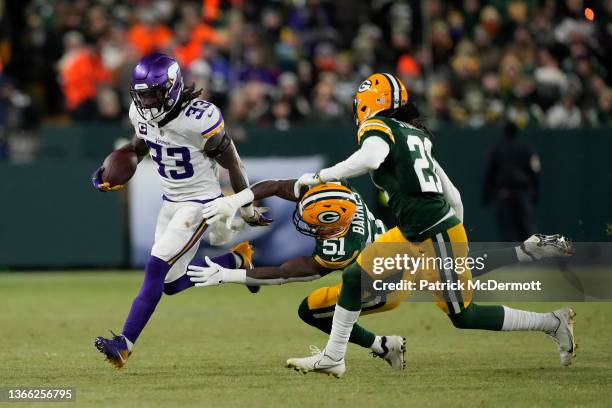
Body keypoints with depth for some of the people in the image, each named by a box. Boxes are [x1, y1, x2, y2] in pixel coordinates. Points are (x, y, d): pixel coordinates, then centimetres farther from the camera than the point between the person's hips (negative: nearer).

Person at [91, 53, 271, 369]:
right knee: (173, 283, 9)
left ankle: (124, 345, -16)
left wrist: (248, 209, -4)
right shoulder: (141, 113, -6)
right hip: (170, 200, 8)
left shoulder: (197, 119, -26)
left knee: (157, 269, -17)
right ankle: (237, 261, 30)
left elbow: (231, 162, -14)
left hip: (199, 202, -8)